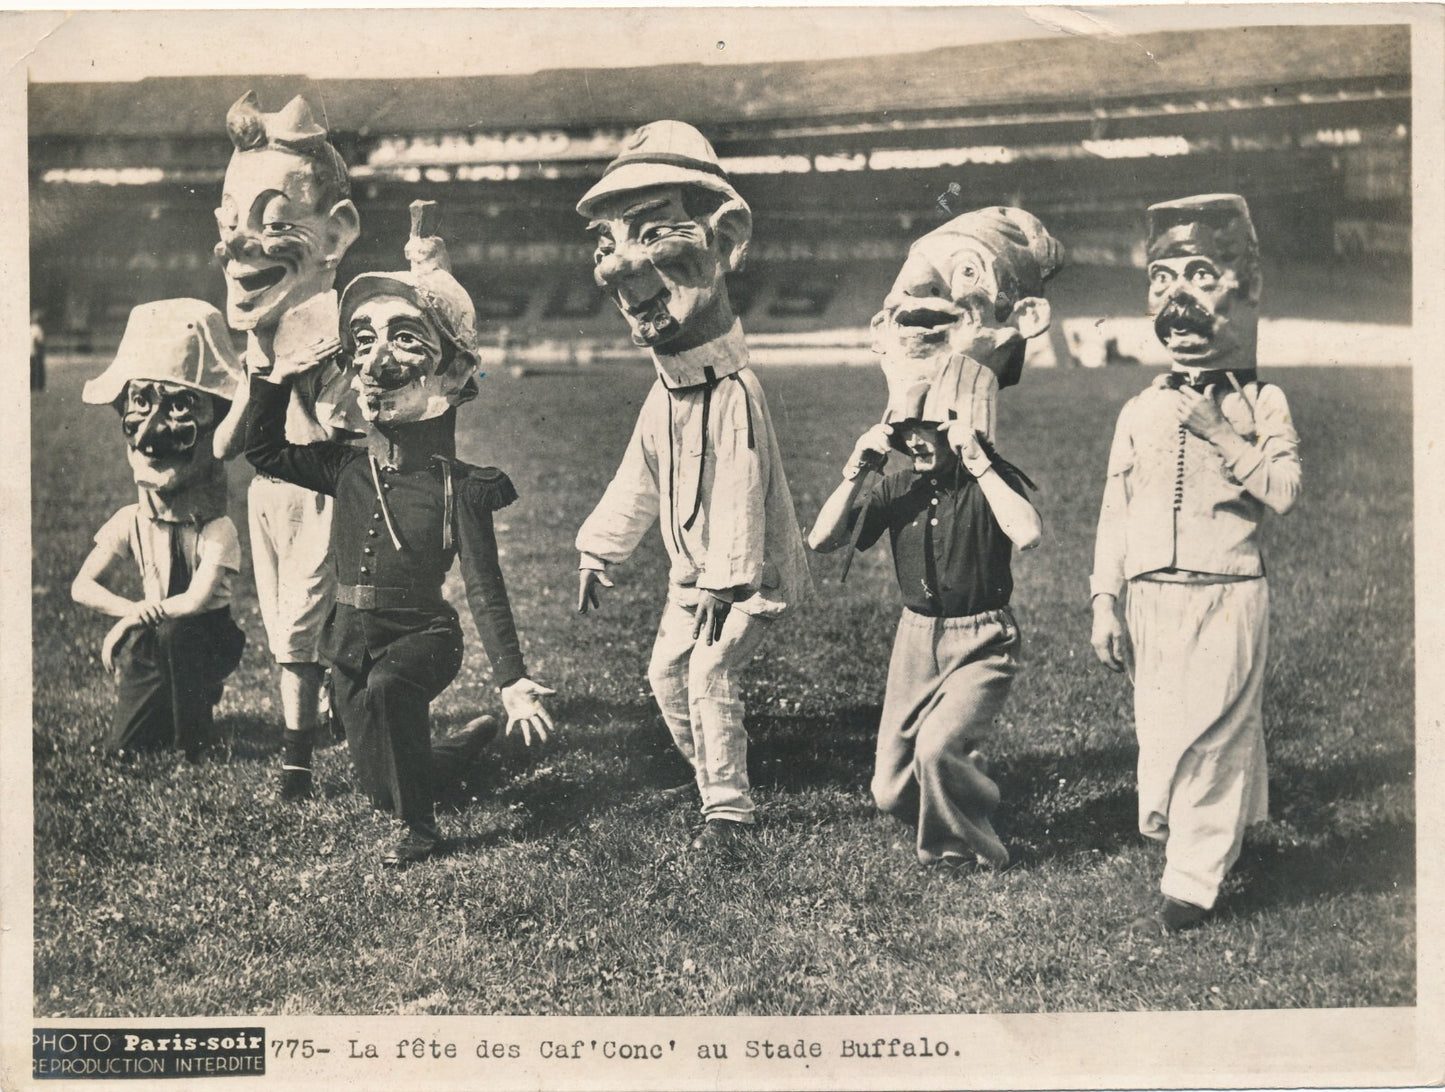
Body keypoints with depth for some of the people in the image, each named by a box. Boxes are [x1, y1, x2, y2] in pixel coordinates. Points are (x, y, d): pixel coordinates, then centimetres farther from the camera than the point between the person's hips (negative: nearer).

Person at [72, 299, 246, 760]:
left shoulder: (217, 530, -17)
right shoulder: (130, 522, -4)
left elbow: (198, 599, -27)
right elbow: (83, 586, -4)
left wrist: (142, 614, -18)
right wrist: (129, 609, -22)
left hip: (205, 639, -3)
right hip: (149, 643, 3)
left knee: (174, 633, -36)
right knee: (122, 748, -7)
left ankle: (192, 742, -12)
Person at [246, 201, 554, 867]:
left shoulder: (456, 487, -11)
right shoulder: (346, 470, 2)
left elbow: (485, 592, -11)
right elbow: (263, 450, 14)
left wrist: (512, 680, -17)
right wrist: (276, 377, 3)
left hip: (423, 636, -6)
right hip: (352, 637, 6)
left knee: (385, 691, -38)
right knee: (381, 784, 10)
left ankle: (421, 828, -21)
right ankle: (467, 746, 39)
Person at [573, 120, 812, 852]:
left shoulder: (734, 392, -24)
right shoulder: (664, 395, 5)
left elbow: (740, 494, -28)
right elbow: (637, 481, 14)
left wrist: (725, 580, -30)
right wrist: (598, 551, 14)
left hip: (747, 573, -9)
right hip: (691, 571, 9)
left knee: (709, 674, -18)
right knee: (666, 673, 11)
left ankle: (728, 810, -10)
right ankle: (717, 785, 26)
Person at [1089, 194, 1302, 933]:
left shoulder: (1262, 404, 1)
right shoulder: (1141, 411, 10)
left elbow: (1284, 492, -13)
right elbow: (1114, 512, 10)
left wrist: (1221, 435, -19)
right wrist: (1104, 604, 5)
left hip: (1227, 599, -4)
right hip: (1151, 601, 4)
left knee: (1208, 736, -5)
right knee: (1158, 734, 7)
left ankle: (1192, 887, 3)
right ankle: (1225, 843, 27)